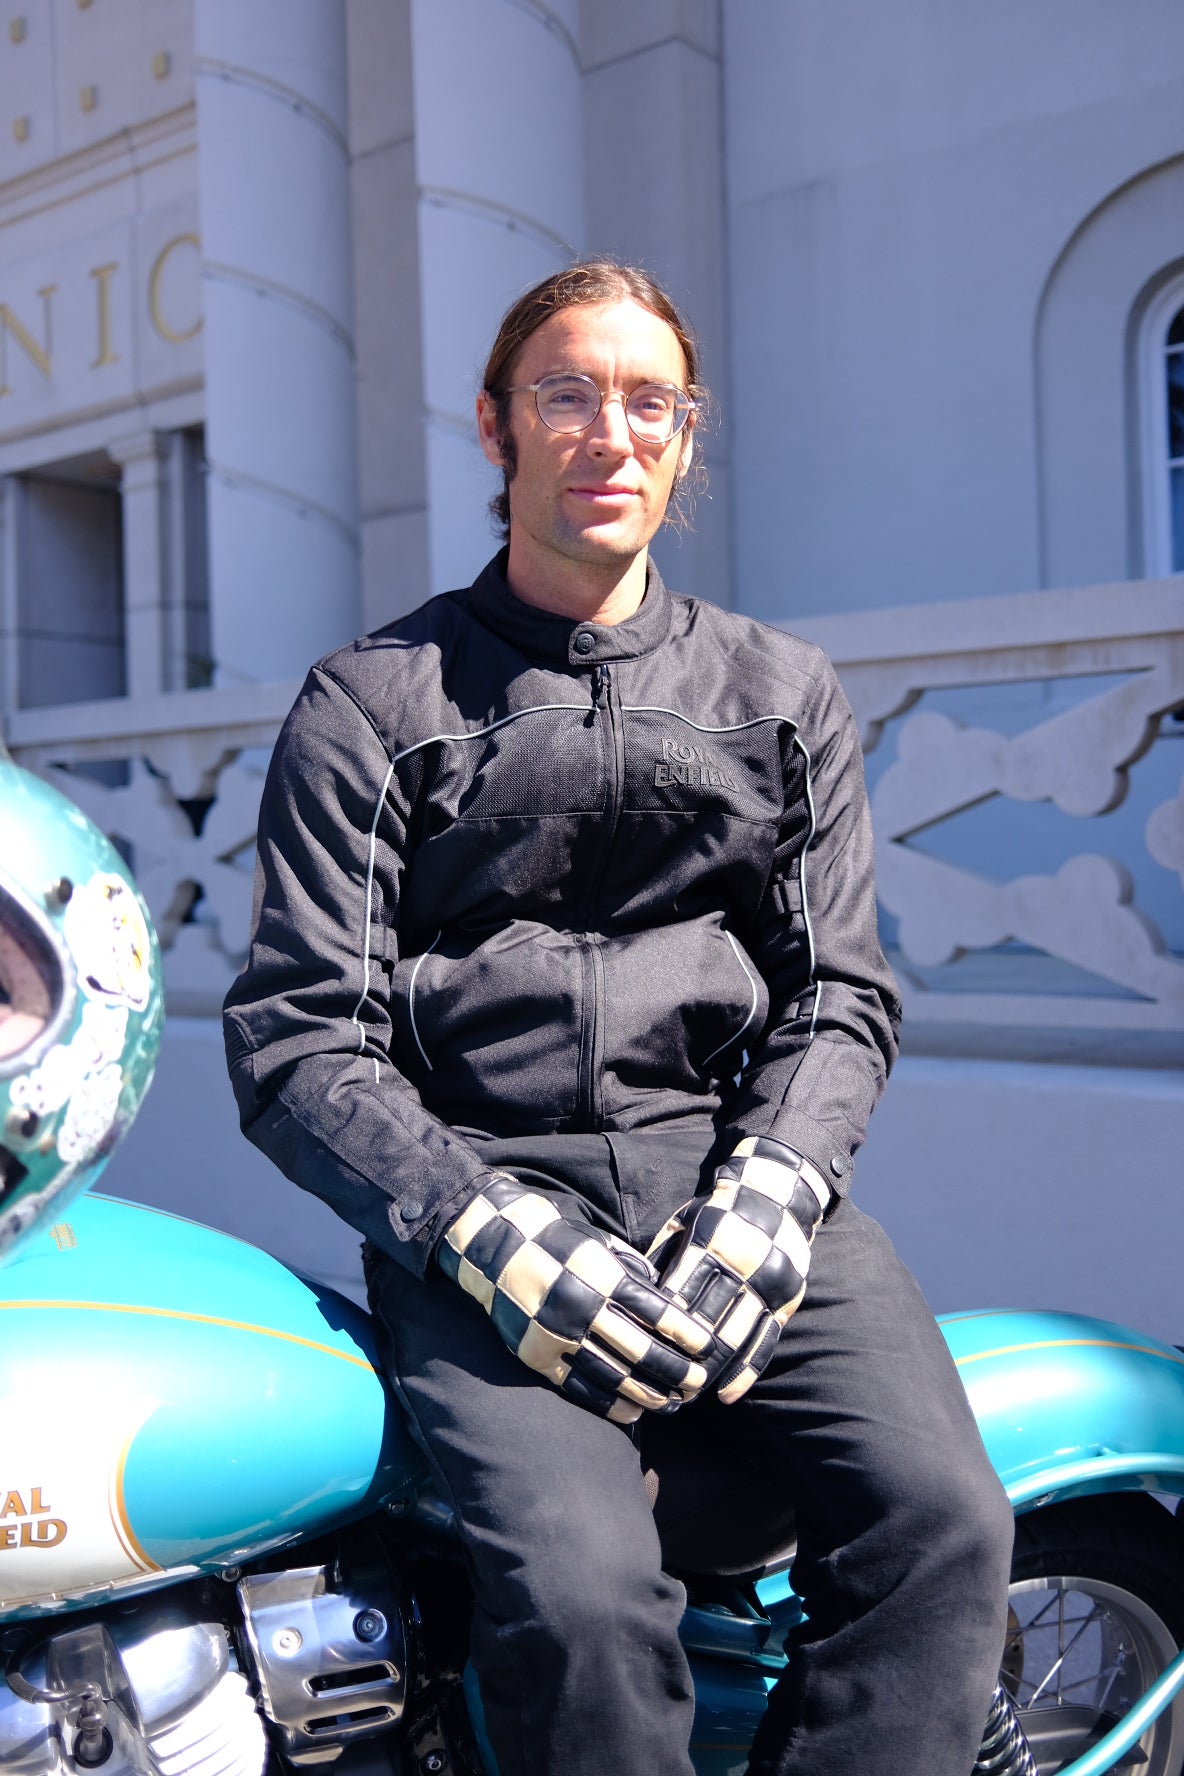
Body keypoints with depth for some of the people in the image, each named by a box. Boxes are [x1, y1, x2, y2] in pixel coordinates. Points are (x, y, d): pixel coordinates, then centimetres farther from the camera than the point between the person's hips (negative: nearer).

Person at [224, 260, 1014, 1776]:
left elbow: (840, 993, 11)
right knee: (581, 1586, -27)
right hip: (476, 1206, -2)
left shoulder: (784, 695, 18)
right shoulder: (371, 701, 9)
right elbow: (295, 1035, 1)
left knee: (941, 1516, -23)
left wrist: (770, 1191, -9)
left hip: (738, 1184, 3)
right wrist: (483, 1228, -16)